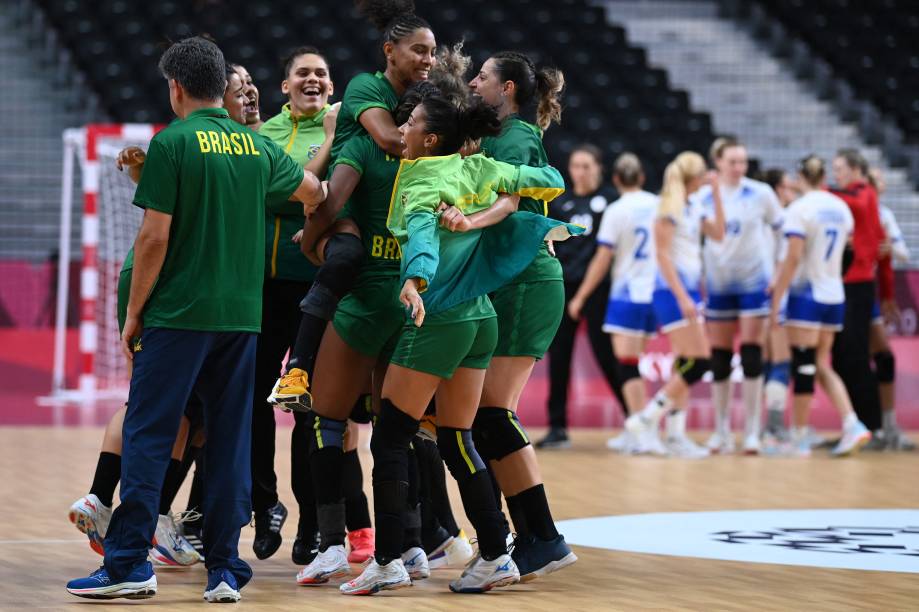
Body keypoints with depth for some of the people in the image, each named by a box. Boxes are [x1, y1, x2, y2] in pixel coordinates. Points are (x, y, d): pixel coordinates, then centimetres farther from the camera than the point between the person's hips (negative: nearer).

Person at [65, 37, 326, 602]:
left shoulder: (173, 143, -7)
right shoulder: (257, 145, 10)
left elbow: (155, 236, -10)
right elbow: (313, 192, 27)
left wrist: (134, 312, -1)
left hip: (179, 315, -5)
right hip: (243, 315, 5)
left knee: (147, 435, 0)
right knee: (230, 441, 7)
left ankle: (130, 564, -4)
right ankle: (225, 569, 6)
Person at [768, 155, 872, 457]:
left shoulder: (800, 209, -12)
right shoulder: (841, 208, 9)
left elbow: (793, 258, -17)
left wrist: (776, 299, -13)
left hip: (806, 294, -6)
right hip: (835, 296, 6)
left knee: (804, 367, -2)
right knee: (821, 366, 12)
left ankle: (799, 438, 3)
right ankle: (852, 425, -4)